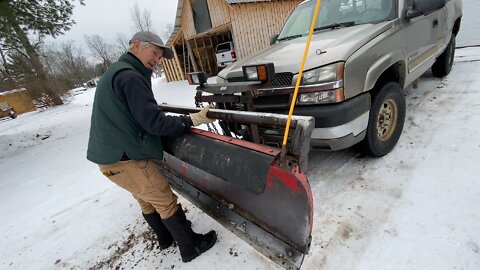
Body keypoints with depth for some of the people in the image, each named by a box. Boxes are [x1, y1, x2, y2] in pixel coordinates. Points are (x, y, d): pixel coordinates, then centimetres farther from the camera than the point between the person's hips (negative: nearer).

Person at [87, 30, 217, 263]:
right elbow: (153, 123, -22)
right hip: (124, 158, -10)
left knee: (147, 200, 22)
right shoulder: (129, 76, -18)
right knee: (166, 202, 1)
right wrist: (192, 120, -16)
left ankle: (166, 237, 41)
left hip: (111, 154, 10)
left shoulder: (117, 71, 15)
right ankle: (191, 247, 17)